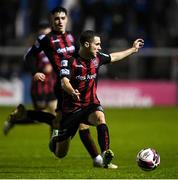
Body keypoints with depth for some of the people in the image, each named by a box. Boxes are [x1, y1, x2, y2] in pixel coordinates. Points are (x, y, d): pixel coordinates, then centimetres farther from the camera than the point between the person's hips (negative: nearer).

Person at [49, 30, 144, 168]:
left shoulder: (97, 58, 4)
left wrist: (133, 49, 33)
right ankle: (56, 137, 44)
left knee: (100, 117, -37)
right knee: (60, 154, 6)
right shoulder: (69, 61, -14)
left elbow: (113, 57, 25)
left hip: (91, 104, 3)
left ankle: (106, 157, -41)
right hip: (72, 108, -3)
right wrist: (72, 92, -50)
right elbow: (64, 82, -28)